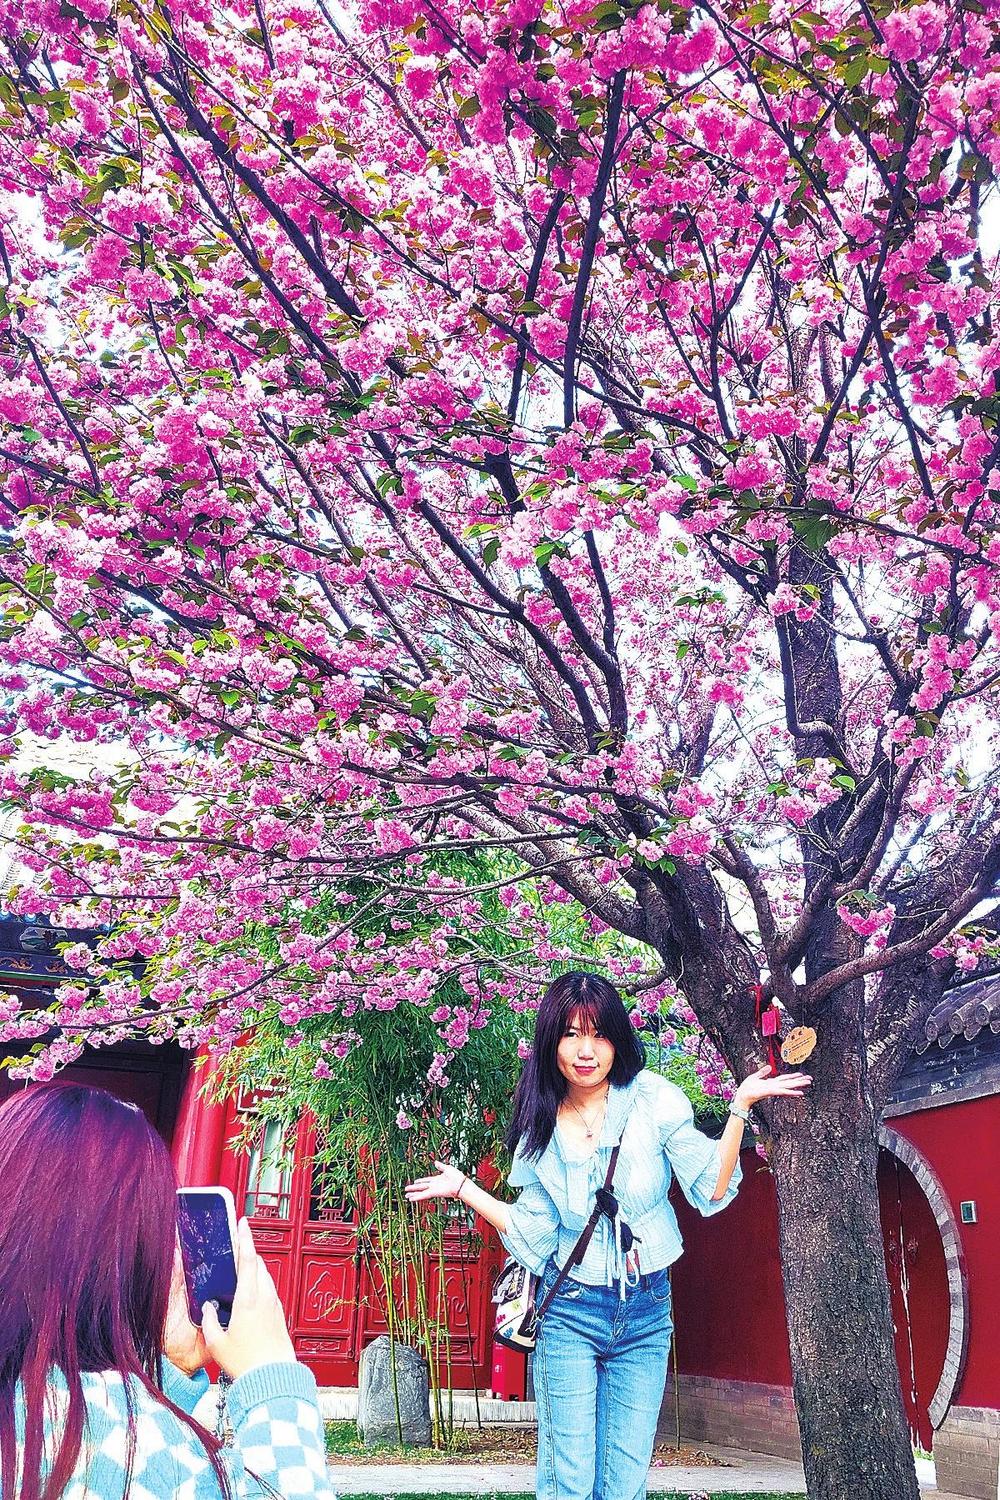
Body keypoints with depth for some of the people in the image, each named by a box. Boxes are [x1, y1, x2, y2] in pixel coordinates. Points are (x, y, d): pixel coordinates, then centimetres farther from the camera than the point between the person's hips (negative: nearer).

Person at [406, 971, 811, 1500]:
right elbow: (533, 1234, 4)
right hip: (570, 1312, 0)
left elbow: (710, 1190, -7)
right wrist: (464, 1188, 1)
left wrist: (740, 1107, -16)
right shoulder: (539, 1127, -1)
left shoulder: (652, 1098, -7)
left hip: (646, 1313, 0)